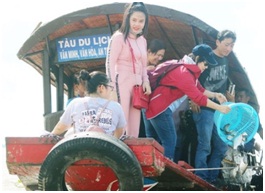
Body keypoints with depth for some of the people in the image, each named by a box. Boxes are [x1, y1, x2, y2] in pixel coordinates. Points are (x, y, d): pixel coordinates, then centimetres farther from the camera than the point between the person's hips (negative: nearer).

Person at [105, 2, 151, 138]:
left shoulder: (142, 40, 16)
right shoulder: (118, 37, -7)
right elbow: (110, 63, -10)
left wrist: (146, 81, 7)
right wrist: (112, 88, -15)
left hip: (137, 85, 7)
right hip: (122, 83, -7)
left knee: (134, 127, 7)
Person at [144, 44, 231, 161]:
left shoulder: (190, 71, 12)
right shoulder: (184, 73, -22)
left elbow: (199, 90, 18)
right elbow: (198, 97, -24)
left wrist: (214, 95, 2)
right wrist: (219, 108, -19)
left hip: (163, 108, 11)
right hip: (160, 108, -11)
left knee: (169, 141, 11)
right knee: (169, 142, -12)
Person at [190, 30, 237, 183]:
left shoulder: (226, 61, 15)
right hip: (204, 108, -7)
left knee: (221, 146, 6)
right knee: (204, 145, -10)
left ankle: (212, 178, 13)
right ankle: (201, 179, -7)